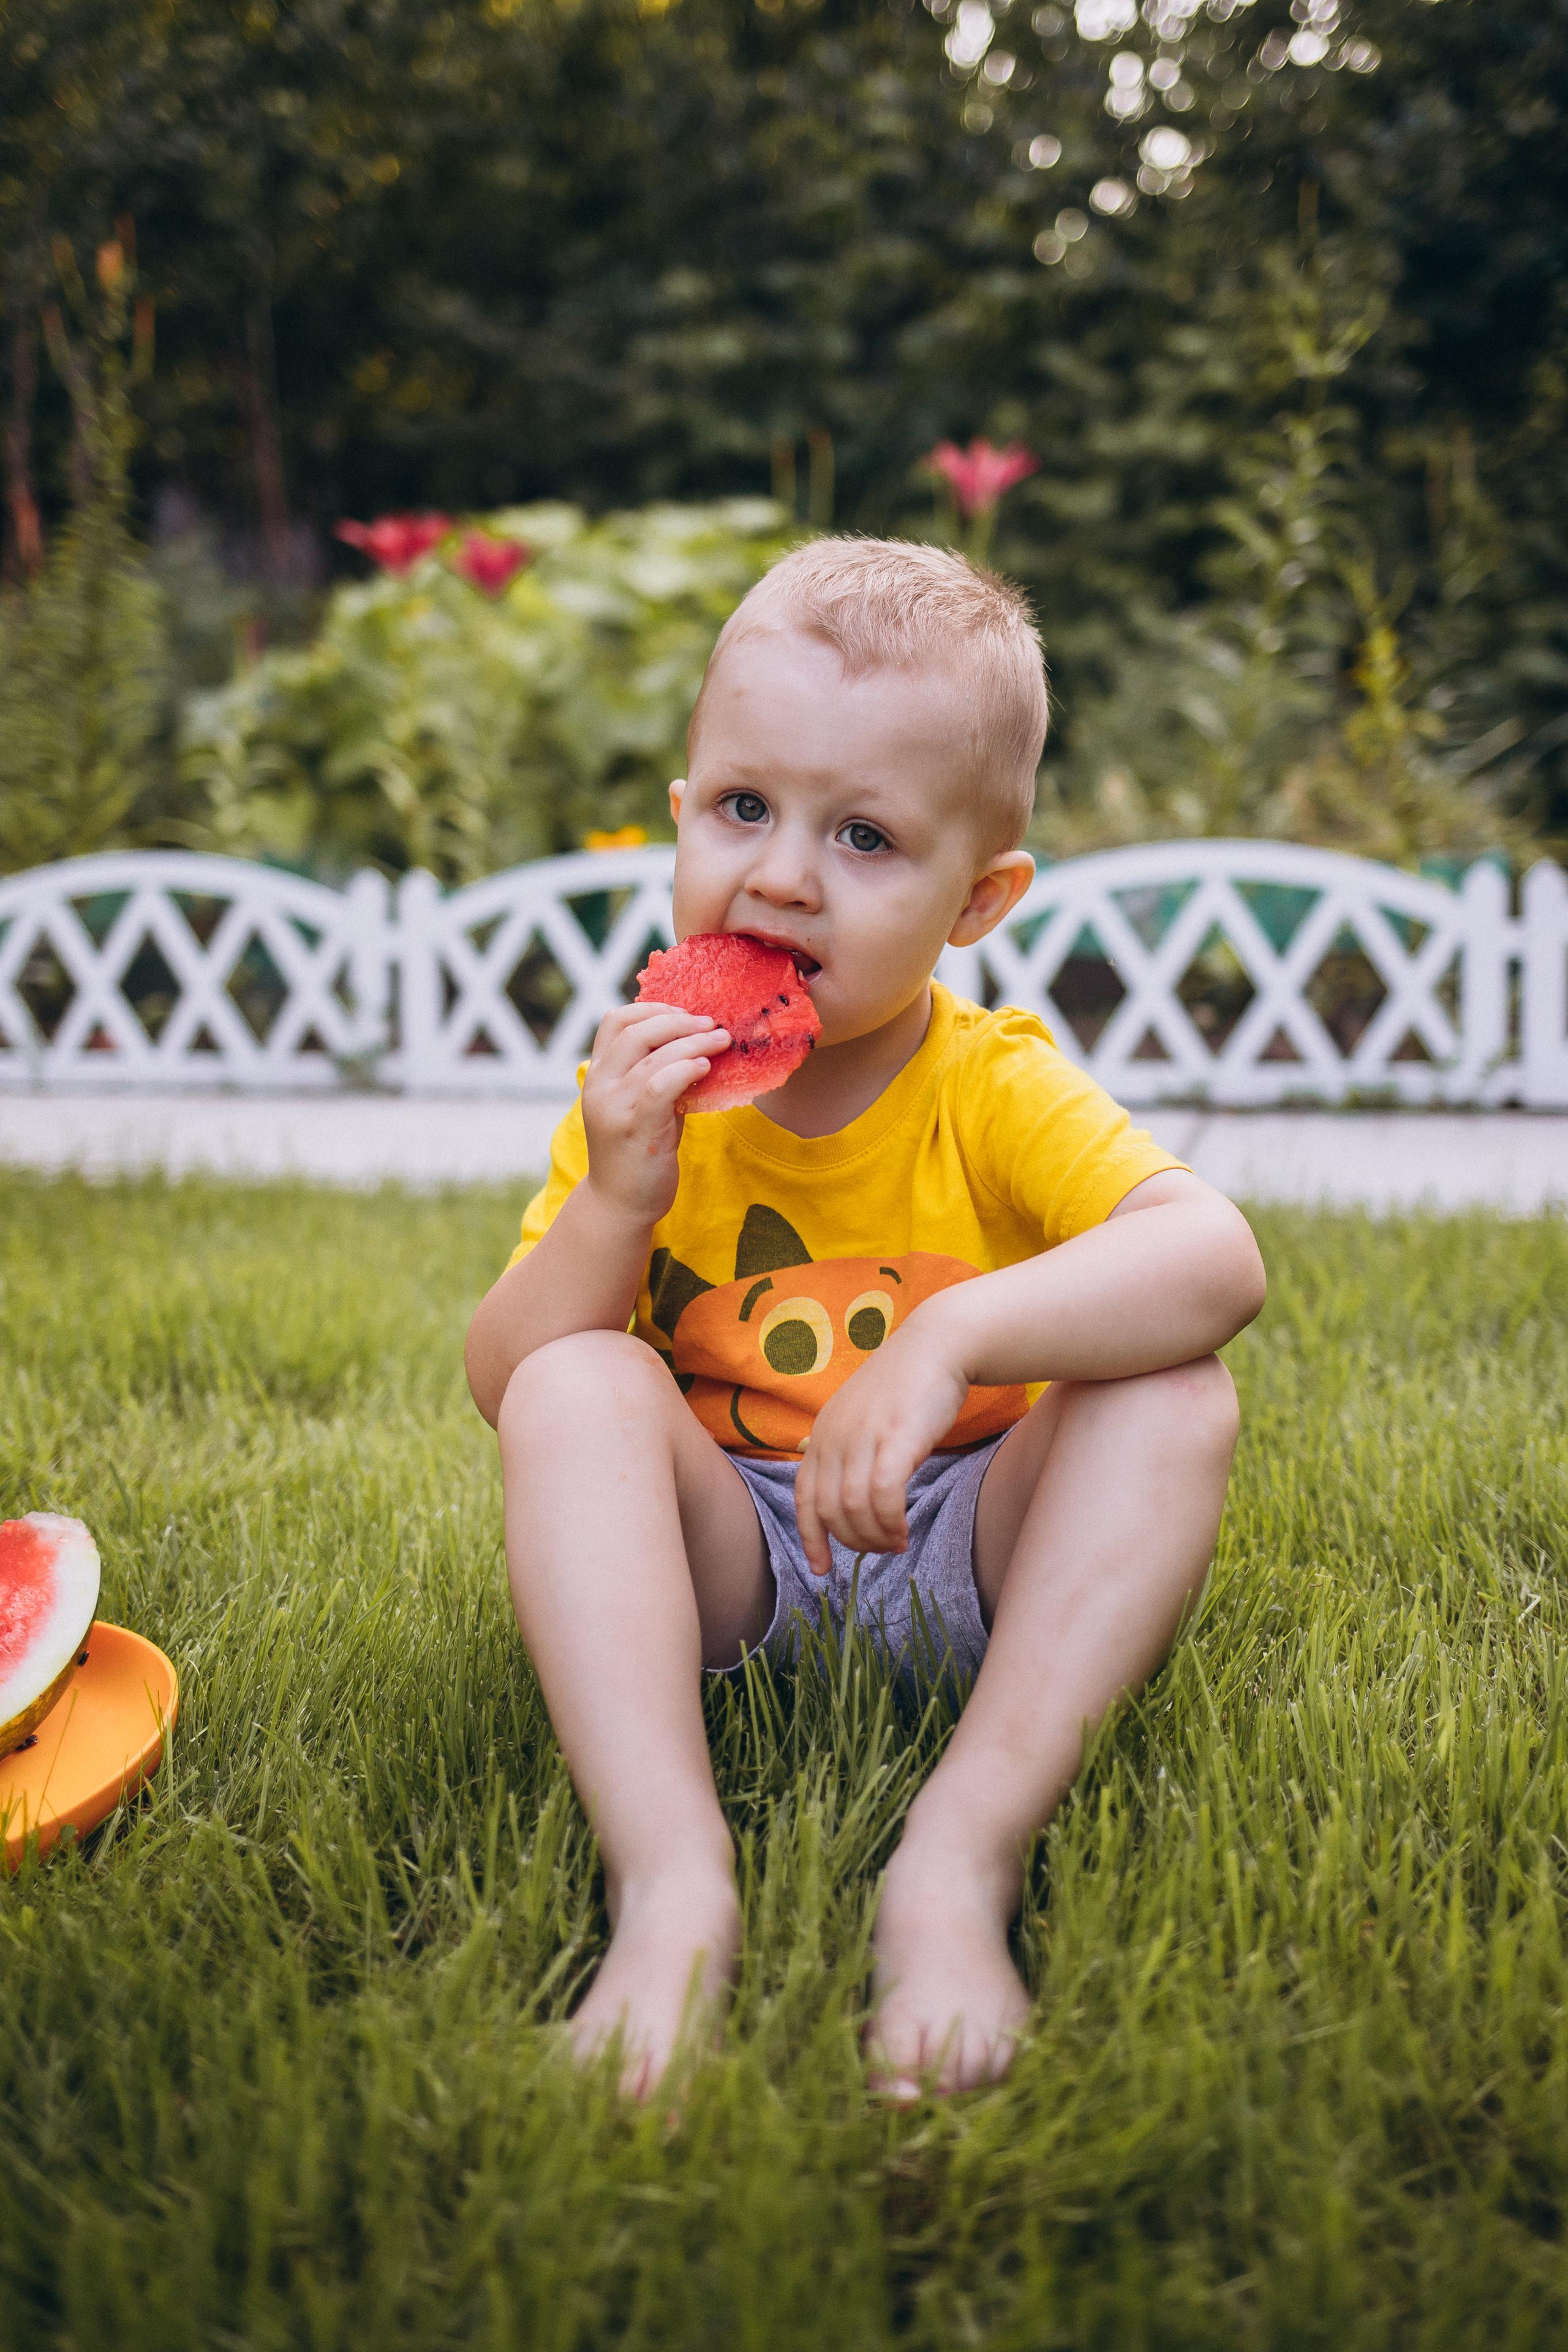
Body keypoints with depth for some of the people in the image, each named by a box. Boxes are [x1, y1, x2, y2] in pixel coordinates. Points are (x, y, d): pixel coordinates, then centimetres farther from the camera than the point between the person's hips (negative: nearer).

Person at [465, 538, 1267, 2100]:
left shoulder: (996, 1089, -11)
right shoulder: (645, 1092, -4)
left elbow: (1220, 1261, -29)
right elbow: (501, 1384, -6)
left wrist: (953, 1334, -43)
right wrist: (615, 1205, -24)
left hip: (963, 1556, -1)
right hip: (724, 1557, 1)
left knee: (1177, 1396, -25)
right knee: (576, 1390, -25)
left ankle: (959, 1863, -34)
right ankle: (670, 1877, -37)